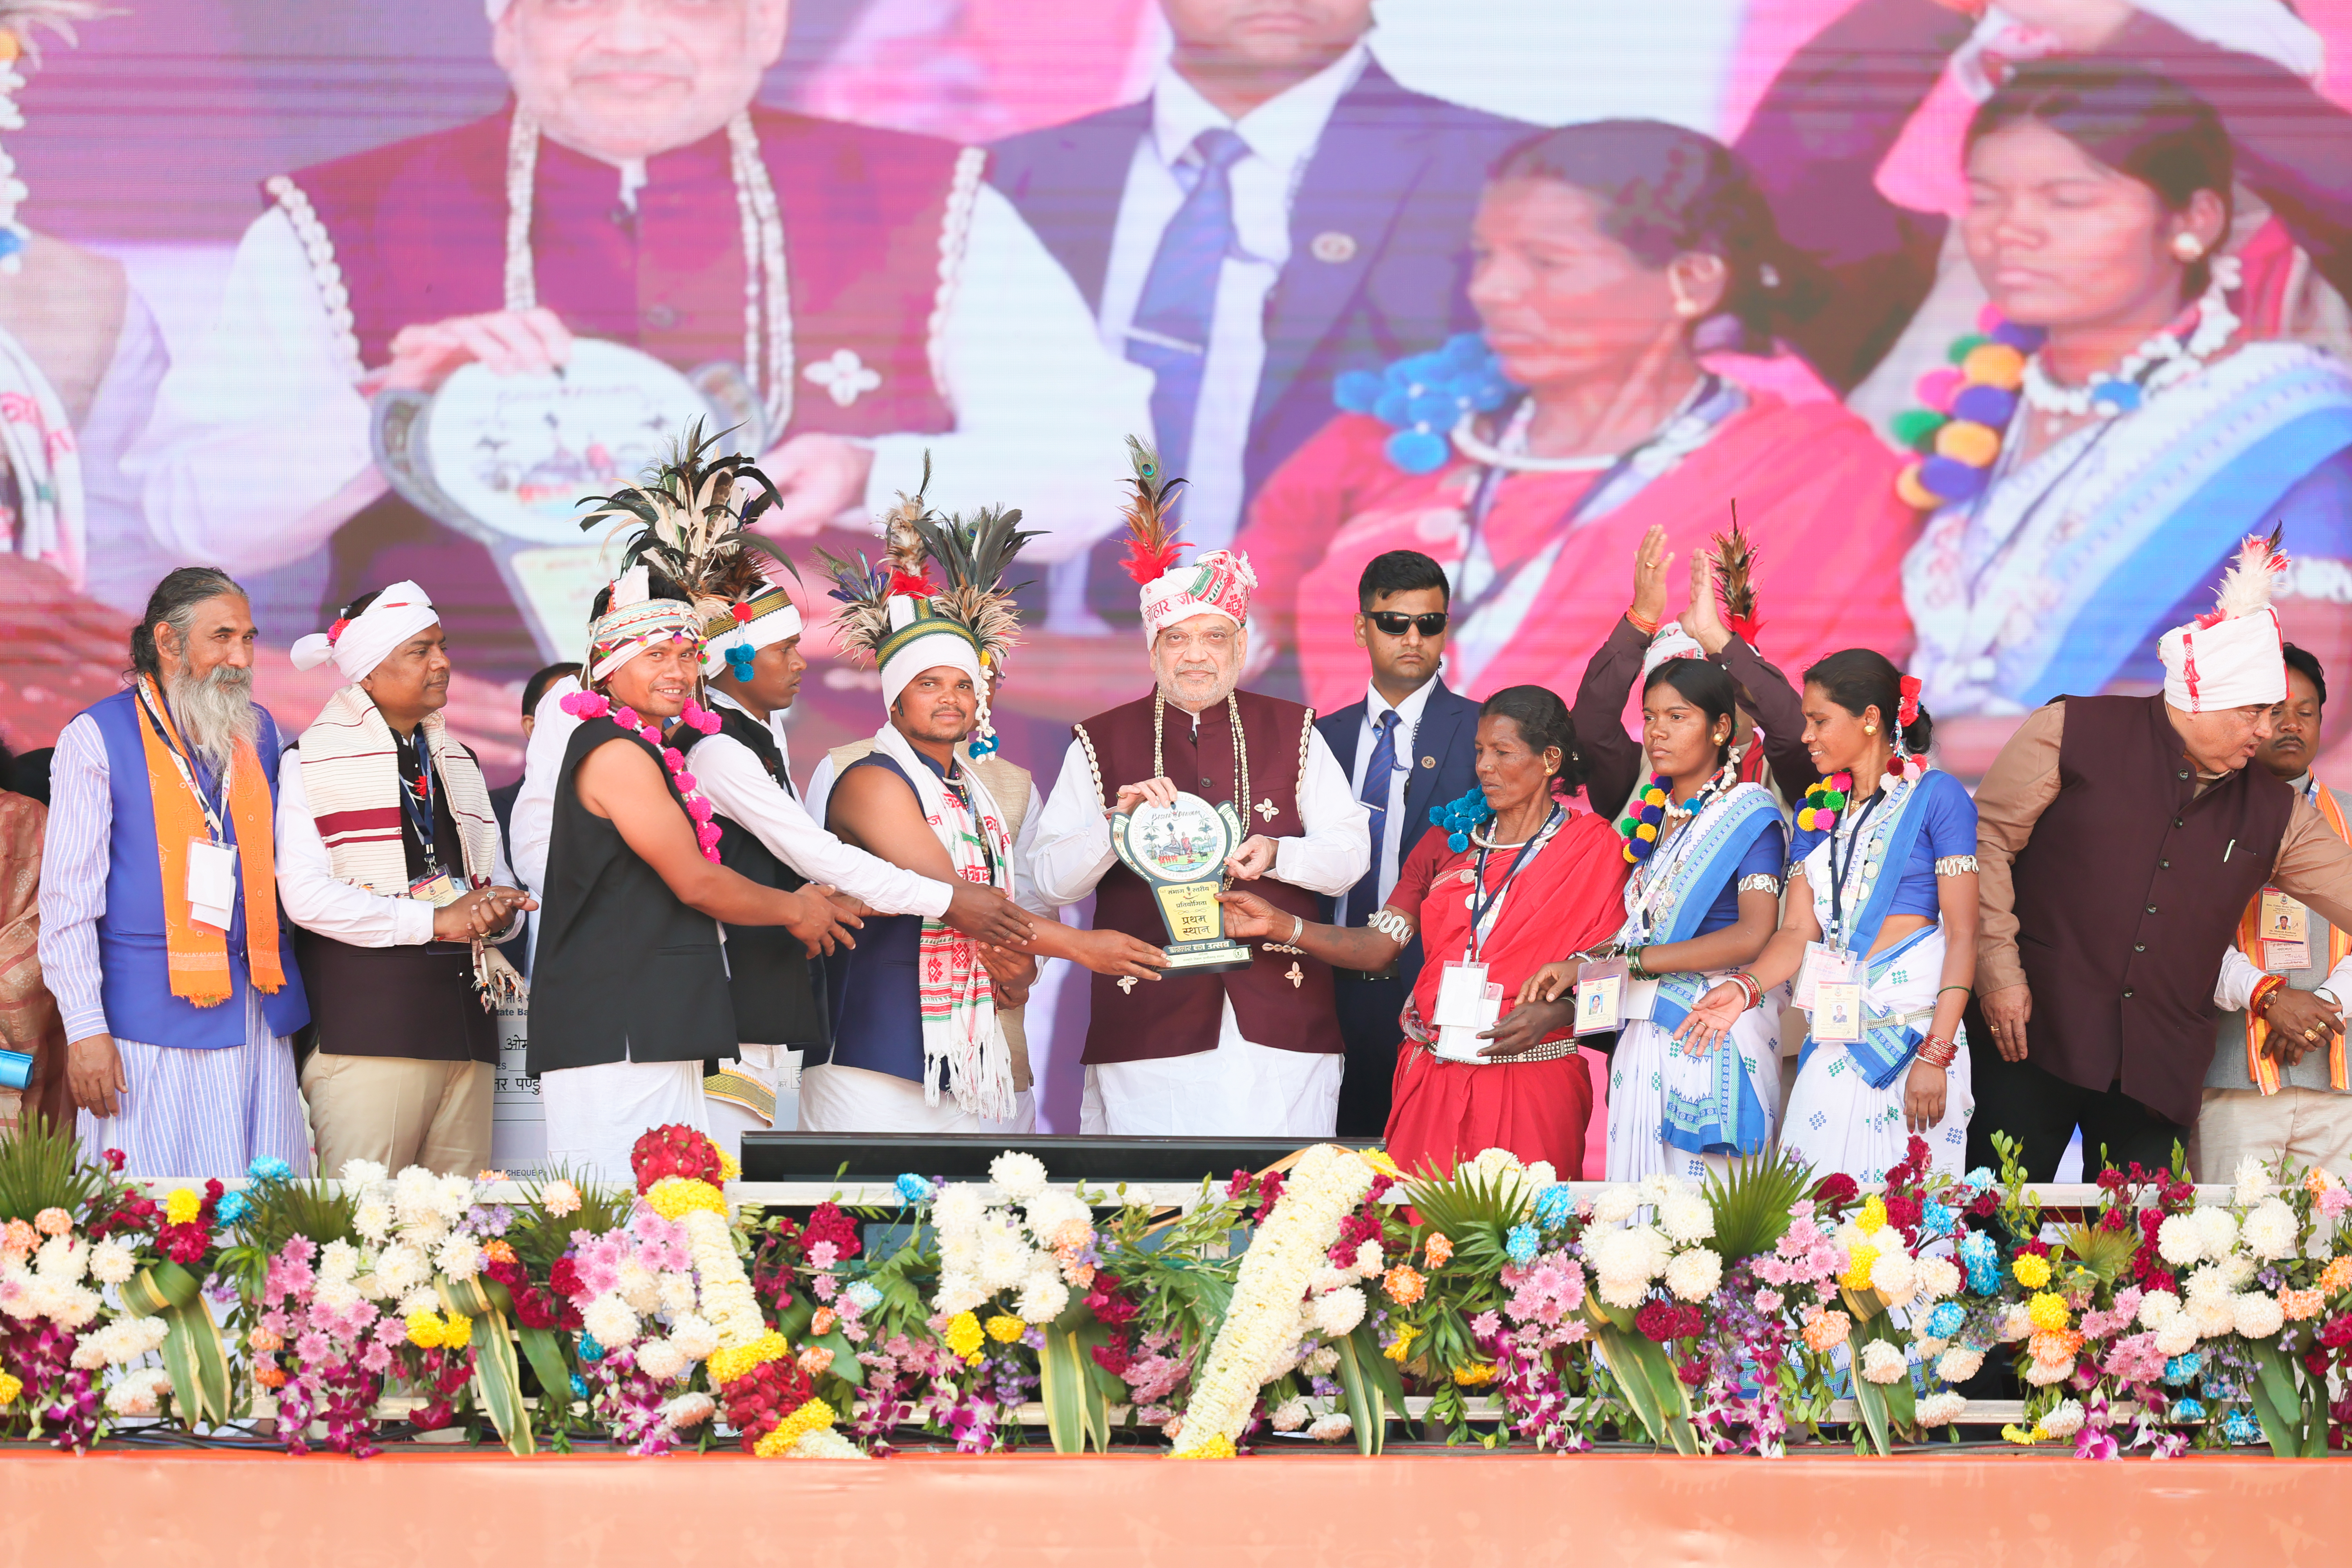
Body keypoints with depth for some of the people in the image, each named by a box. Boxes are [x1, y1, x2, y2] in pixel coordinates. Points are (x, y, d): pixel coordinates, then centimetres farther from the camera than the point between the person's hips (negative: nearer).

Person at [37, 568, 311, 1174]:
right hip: (153, 1017, -5)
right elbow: (67, 898, -4)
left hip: (261, 1018, 5)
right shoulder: (97, 737, -1)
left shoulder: (261, 732, 14)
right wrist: (85, 1029, -11)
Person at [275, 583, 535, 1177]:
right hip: (366, 1028, -6)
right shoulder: (309, 764, 2)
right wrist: (433, 921, -11)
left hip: (464, 1018, 6)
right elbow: (306, 896, -10)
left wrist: (498, 911, -1)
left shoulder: (458, 762, 23)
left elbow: (499, 876, 25)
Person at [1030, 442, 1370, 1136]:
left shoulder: (1293, 734, 14)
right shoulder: (1101, 743, 11)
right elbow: (1051, 880, 5)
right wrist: (1118, 824, -12)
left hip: (1279, 1024, 1)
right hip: (1150, 1027, -1)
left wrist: (1276, 854, -10)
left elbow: (1351, 853, 9)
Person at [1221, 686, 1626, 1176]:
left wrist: (1553, 1014, -23)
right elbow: (1379, 946, 5)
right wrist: (1279, 925, -7)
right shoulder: (1449, 839, 12)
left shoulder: (1592, 850, -1)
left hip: (1531, 1087, -4)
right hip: (1432, 1083, 4)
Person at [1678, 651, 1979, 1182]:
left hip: (1913, 1031, -5)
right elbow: (1800, 931, 10)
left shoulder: (1936, 796, -2)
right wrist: (1744, 987, -11)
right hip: (1835, 1041, 5)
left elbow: (1962, 935, -7)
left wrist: (1935, 1055, -15)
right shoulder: (1817, 812, 16)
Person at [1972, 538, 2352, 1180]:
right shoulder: (2075, 733, -1)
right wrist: (1999, 972, -8)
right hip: (2033, 1041, -4)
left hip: (2159, 1072, 4)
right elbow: (1989, 838, -1)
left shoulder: (2273, 813, 12)